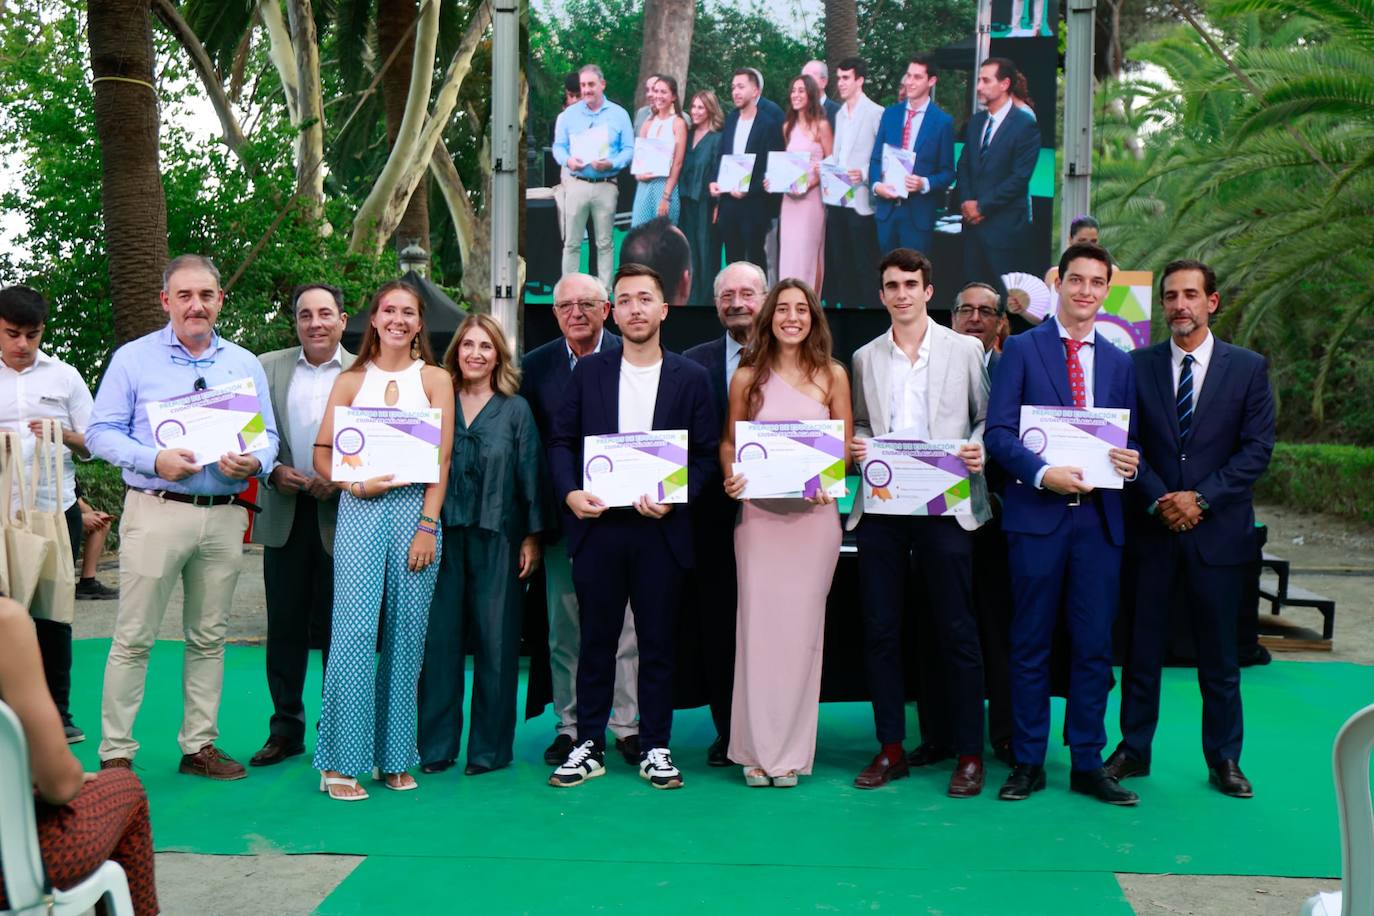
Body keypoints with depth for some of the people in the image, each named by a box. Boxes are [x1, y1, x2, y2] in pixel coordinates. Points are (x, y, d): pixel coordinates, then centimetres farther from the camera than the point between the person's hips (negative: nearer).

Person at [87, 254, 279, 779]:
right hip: (156, 512, -3)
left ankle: (200, 745, 18)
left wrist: (254, 462, -10)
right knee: (134, 638, -3)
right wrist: (154, 460, -16)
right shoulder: (133, 359, 3)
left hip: (224, 515, 4)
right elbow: (101, 432, 0)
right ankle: (115, 752, 4)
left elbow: (268, 435, 12)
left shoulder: (245, 364, 13)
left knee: (209, 637, 9)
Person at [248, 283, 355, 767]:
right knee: (284, 628, 8)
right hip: (284, 515, 2)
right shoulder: (267, 368, 8)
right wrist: (272, 471, -8)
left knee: (337, 629, 4)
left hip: (342, 516, -2)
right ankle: (285, 729, 19)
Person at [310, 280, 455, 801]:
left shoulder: (435, 379, 8)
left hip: (416, 508, 1)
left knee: (407, 635, 3)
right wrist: (356, 484, -11)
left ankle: (395, 757, 13)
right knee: (354, 630, -9)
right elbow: (322, 453, 8)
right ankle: (341, 762, -3)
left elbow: (442, 458, 2)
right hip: (360, 509, 0)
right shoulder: (351, 381, 10)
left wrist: (428, 525, -7)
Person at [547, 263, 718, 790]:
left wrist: (674, 498, -12)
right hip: (597, 526, 1)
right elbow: (563, 441, 8)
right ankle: (589, 746, 17)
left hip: (661, 529, -1)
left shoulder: (690, 378, 5)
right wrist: (569, 493, -9)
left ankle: (655, 749, 17)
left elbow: (706, 452, 4)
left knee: (659, 643, 6)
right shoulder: (588, 372, 8)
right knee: (596, 641, 7)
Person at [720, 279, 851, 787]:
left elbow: (847, 443, 7)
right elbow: (728, 441, 10)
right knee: (758, 625, -1)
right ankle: (757, 749, 9)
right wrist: (730, 476, -10)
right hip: (758, 512, 0)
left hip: (814, 512, 0)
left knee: (802, 626, 2)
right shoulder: (747, 377, 6)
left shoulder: (832, 375, 6)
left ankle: (791, 751, 11)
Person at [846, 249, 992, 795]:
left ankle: (968, 754, 9)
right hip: (880, 508, 3)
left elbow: (987, 418, 6)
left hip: (945, 504, -3)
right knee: (879, 630, 5)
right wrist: (855, 444, -4)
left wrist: (979, 450, -13)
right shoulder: (865, 358, 13)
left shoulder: (964, 351, 5)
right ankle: (891, 748, 16)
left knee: (957, 631, 0)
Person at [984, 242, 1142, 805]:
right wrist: (1043, 473, -19)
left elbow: (1129, 442, 17)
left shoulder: (1119, 362, 15)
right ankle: (1028, 763, 14)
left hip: (1099, 518, 3)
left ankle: (1087, 764, 17)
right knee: (1031, 644, 4)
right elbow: (998, 431, -5)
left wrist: (1130, 462, -7)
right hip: (1037, 513, -3)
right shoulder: (1022, 348, 3)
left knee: (1094, 644, 6)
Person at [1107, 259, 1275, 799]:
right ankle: (1133, 750, 19)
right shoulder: (1138, 365, 5)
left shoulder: (1248, 368, 3)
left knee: (1219, 655, 7)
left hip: (1218, 530, -1)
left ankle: (1224, 759, 20)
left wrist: (1200, 498, -13)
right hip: (1152, 530, 1)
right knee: (1142, 648, 6)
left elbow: (1257, 448, -3)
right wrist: (1158, 500, -12)